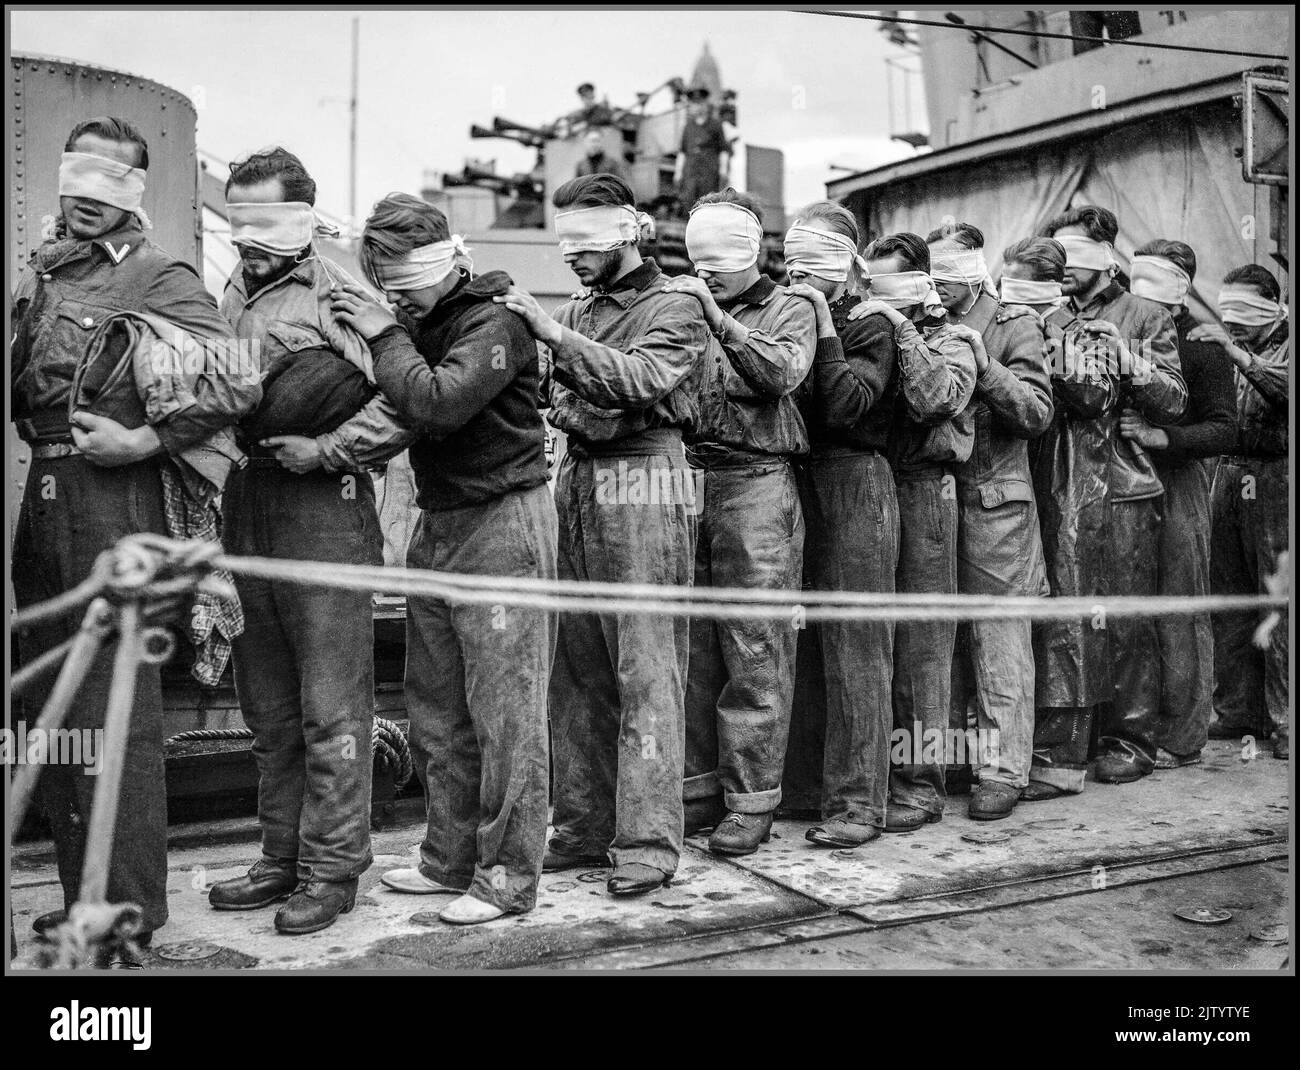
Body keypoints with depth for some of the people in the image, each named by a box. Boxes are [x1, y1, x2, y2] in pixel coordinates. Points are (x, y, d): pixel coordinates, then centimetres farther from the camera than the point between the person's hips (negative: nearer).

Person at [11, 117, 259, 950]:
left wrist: (144, 440, -16)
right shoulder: (40, 271, 17)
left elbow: (237, 381, -17)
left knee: (116, 713, -5)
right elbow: (19, 387, 24)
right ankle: (83, 893, 27)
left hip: (114, 502, -8)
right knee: (49, 709, 13)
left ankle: (130, 910, 5)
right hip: (39, 506, 8)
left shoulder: (159, 276, -5)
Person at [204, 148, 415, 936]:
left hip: (323, 508, -8)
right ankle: (284, 857, 26)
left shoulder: (340, 296, -7)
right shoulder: (232, 296, 16)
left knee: (331, 705, -1)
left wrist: (322, 450, -17)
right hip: (246, 508, 8)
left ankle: (333, 868, 9)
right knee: (268, 706, 14)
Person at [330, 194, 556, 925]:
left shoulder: (494, 324, -12)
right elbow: (400, 415, 15)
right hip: (438, 522, 9)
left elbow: (437, 403, -25)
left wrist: (384, 337, -13)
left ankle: (508, 876, 6)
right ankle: (452, 857, 26)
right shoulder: (418, 325, 13)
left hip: (502, 522, -9)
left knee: (505, 709, -3)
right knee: (436, 706, 13)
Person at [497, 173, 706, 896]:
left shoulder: (674, 309, 0)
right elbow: (557, 400, 16)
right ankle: (584, 828, 18)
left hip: (645, 488, -7)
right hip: (577, 483, 7)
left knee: (646, 674, -6)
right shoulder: (575, 311, 21)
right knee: (578, 670, 8)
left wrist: (555, 335, -22)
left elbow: (637, 379, -18)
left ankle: (649, 842, 0)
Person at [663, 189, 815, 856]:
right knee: (689, 643, 7)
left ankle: (752, 799, 6)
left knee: (754, 654, -2)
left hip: (756, 485, -4)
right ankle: (696, 775, 19)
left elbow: (782, 374, -13)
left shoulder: (790, 311, 7)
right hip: (689, 481, 4)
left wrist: (719, 320, -18)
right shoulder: (688, 309, 16)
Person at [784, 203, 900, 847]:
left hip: (854, 485, -5)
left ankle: (858, 800, 1)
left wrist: (823, 326, -12)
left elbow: (846, 408, -15)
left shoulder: (870, 326, 1)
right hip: (795, 484, 5)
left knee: (854, 648, -4)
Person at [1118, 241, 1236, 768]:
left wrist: (1160, 436, -21)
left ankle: (1181, 739, 7)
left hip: (1178, 483, -5)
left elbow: (1224, 429, -9)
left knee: (1180, 614, -1)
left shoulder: (1200, 345, -3)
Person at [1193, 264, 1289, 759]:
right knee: (1228, 598, 5)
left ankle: (1283, 719, 0)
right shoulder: (1226, 348, 17)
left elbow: (1283, 391, -19)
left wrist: (1237, 353, -23)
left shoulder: (1287, 347, 1)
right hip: (1229, 473, 5)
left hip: (1274, 480, -5)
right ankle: (1237, 709, 13)